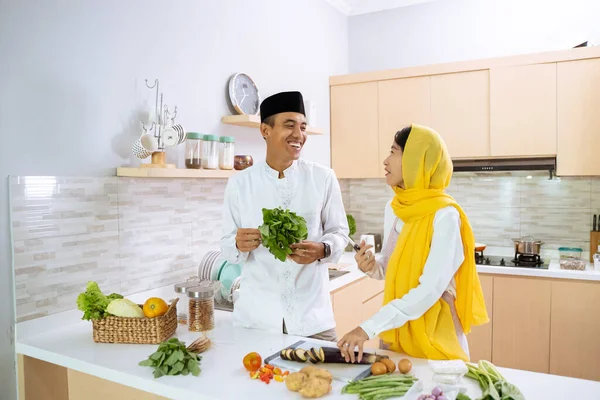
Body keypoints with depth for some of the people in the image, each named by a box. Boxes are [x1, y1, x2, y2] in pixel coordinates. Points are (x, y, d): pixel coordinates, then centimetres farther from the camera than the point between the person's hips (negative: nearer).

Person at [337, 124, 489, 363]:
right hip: (394, 331, 6)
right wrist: (373, 267, -9)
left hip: (434, 337, -6)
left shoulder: (444, 215, -20)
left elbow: (430, 289, -26)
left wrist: (369, 328, -30)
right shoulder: (394, 208, 1)